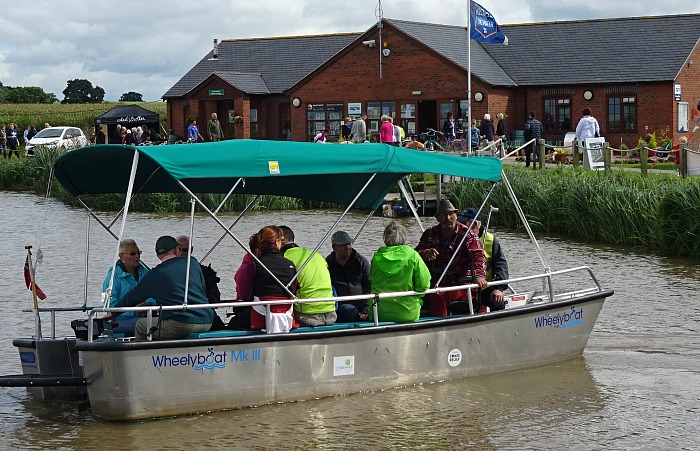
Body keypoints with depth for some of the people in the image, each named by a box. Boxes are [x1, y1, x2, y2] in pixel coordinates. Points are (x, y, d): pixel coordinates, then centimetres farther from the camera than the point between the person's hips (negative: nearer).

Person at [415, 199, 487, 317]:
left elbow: (478, 256, -16)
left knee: (436, 295, -32)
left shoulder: (467, 235, -2)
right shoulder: (430, 234, 13)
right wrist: (425, 254, -16)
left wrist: (479, 275, -37)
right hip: (434, 284, 5)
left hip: (462, 287, -5)